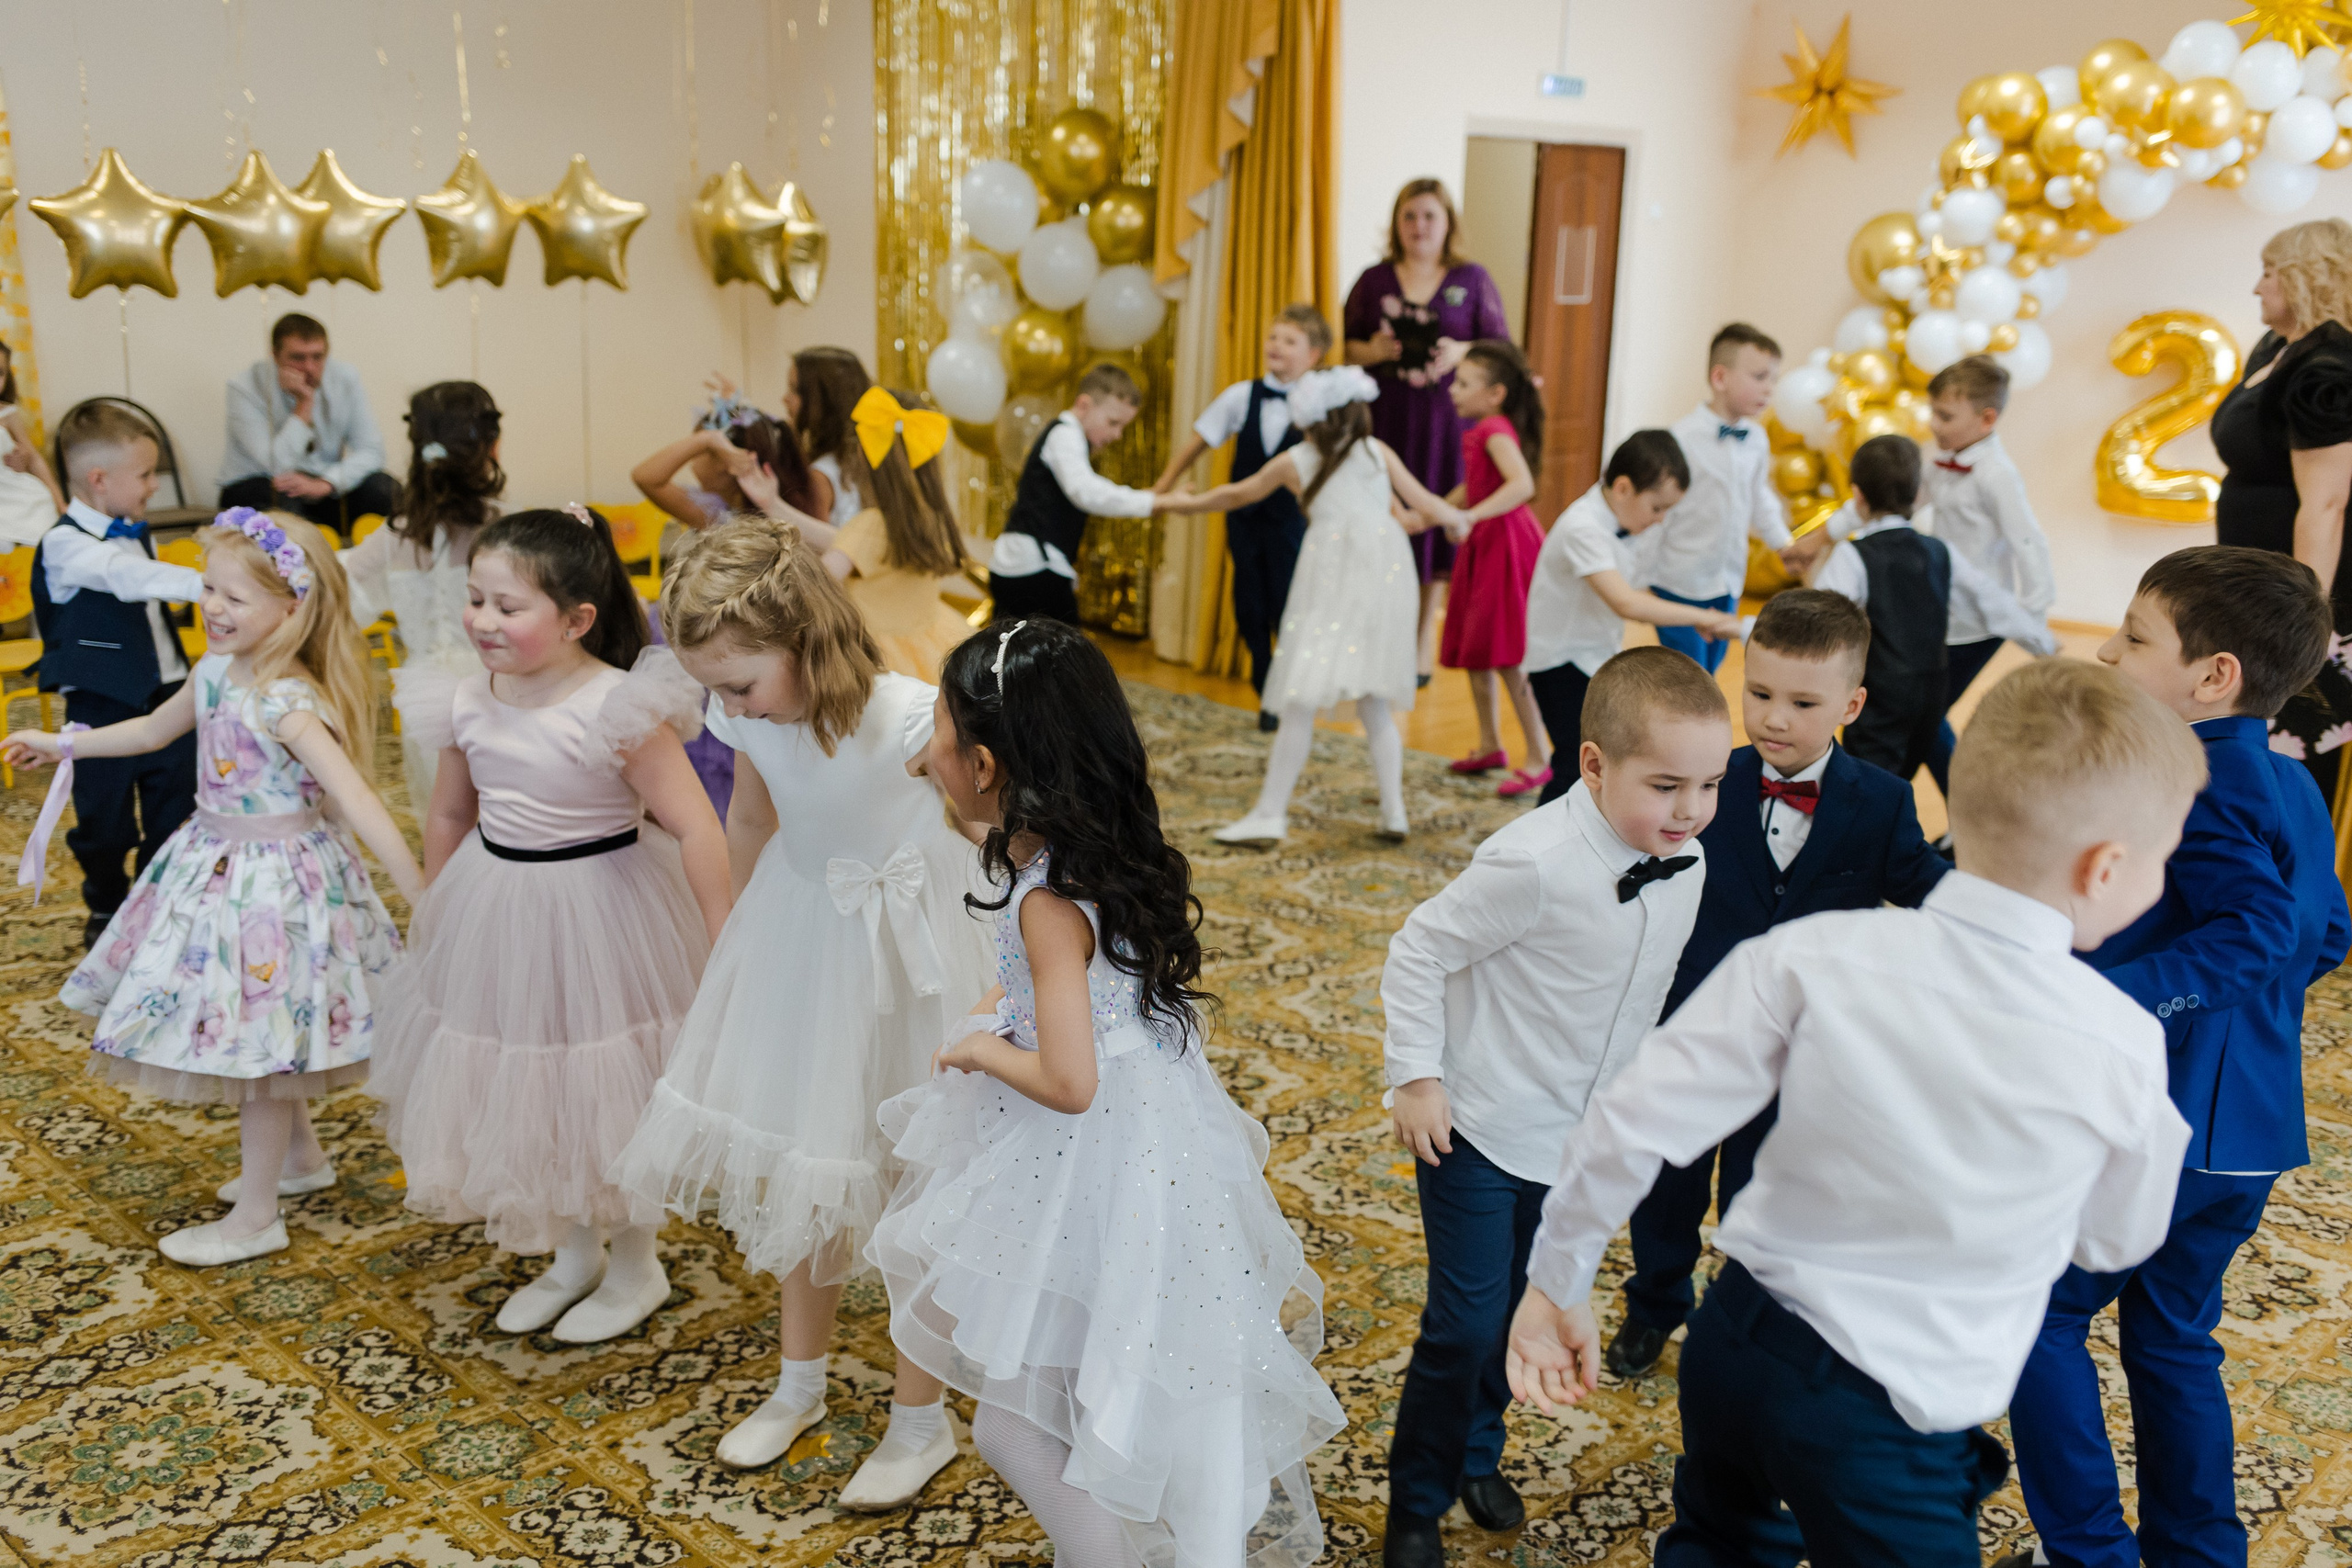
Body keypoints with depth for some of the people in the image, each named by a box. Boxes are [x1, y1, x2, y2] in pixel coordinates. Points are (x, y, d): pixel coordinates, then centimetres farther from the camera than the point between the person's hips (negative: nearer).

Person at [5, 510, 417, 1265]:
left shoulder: (287, 705, -25)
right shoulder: (215, 670, 0)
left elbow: (360, 803, -30)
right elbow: (153, 729, 21)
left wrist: (421, 901, -34)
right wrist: (61, 744, 30)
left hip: (273, 878, -8)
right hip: (215, 866, 8)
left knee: (254, 1046, 3)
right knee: (255, 1040, 21)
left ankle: (255, 1217, 17)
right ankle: (300, 1156, 42)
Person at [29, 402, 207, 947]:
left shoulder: (136, 534, 8)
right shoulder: (65, 544, -17)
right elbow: (129, 576, -36)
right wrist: (204, 585, -48)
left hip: (165, 690, 7)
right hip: (104, 703, -6)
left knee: (175, 798, 13)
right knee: (104, 816, 7)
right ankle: (106, 907, 26)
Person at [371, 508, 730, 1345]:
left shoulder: (618, 709, -25)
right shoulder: (468, 703, -5)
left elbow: (696, 828, -25)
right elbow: (449, 815, 11)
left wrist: (723, 951, -25)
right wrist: (431, 916, 18)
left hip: (595, 917, -6)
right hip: (496, 916, 6)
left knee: (606, 1097, 9)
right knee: (522, 1095, 19)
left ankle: (636, 1268, 33)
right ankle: (571, 1257, 41)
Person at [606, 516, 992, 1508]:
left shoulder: (908, 721, -31)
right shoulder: (748, 718, -13)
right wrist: (738, 935, 18)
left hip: (904, 951, -6)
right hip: (797, 937, 6)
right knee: (802, 1166, 19)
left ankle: (922, 1421, 28)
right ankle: (798, 1387, 41)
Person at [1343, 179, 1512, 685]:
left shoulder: (1472, 280, 5)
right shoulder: (1375, 280, 9)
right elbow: (1346, 344, 10)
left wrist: (1463, 352, -14)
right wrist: (1371, 351, -12)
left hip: (1446, 420, -1)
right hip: (1385, 418, 1)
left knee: (1436, 522, 2)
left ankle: (1424, 642, 13)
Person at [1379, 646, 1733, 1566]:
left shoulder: (1685, 864, -6)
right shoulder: (1538, 864, -29)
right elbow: (1419, 950, -19)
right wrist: (1417, 1079, -17)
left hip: (1573, 1139, 6)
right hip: (1478, 1133, -6)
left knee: (1520, 1314, 20)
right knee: (1466, 1324, -1)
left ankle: (1476, 1457, 45)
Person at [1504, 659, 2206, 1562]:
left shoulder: (1809, 957, -16)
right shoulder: (2123, 1049, -17)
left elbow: (1633, 1125, -16)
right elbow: (2117, 1241, 2)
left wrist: (1558, 1284, -3)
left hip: (1736, 1341, 3)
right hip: (1892, 1427, -2)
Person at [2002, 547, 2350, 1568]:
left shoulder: (2194, 788, -19)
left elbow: (2258, 930, -30)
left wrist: (2107, 996, -31)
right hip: (2250, 1128, 9)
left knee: (2039, 1311, 7)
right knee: (2172, 1335, 21)